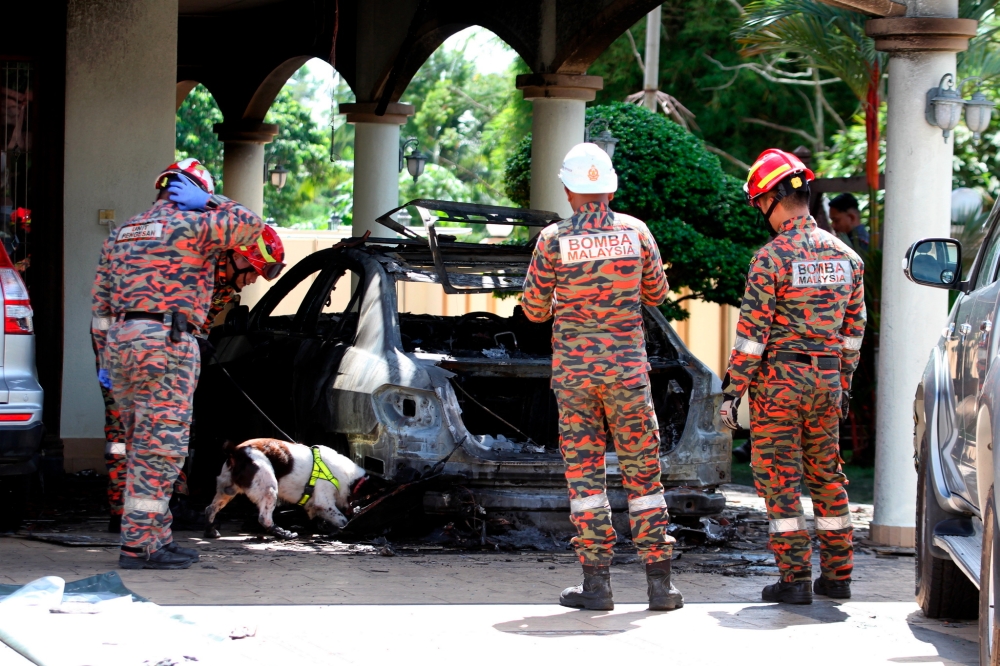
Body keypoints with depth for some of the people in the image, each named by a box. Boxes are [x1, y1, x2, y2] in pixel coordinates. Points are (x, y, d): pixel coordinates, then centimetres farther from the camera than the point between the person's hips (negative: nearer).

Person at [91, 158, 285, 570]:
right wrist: (205, 203, 5)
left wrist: (105, 360, 22)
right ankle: (137, 547, -10)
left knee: (144, 450, 15)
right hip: (167, 347, -8)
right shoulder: (190, 227, -3)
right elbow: (248, 225, -1)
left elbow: (102, 305, 20)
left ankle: (156, 538, 19)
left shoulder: (122, 234, 20)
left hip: (121, 345, 8)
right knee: (159, 450, -6)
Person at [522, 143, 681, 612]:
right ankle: (659, 581, 3)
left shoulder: (554, 239, -6)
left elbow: (535, 309, 0)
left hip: (573, 368, -1)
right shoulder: (635, 231, -1)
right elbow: (656, 293, 13)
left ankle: (596, 581, -1)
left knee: (584, 471, 4)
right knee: (642, 471, 6)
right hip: (627, 367, 1)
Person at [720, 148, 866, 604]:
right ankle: (837, 575, 16)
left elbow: (752, 331, -15)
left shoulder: (772, 257, -13)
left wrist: (733, 389, -10)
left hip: (778, 378, -6)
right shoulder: (846, 256, 7)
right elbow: (854, 328, 13)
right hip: (827, 378, 6)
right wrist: (843, 384, 21)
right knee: (826, 473, 14)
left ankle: (794, 578, -4)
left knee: (778, 478, -1)